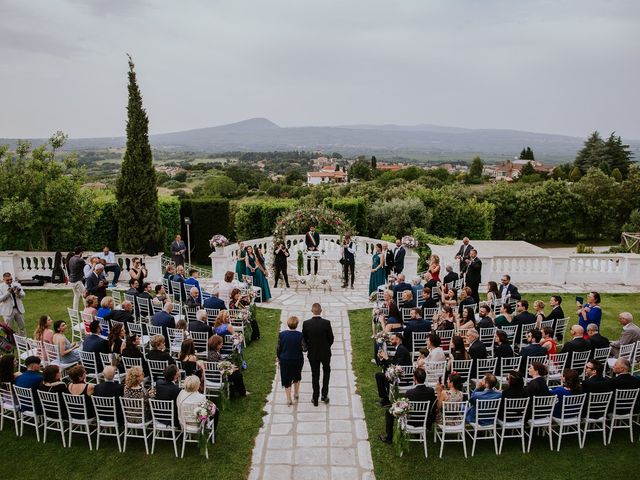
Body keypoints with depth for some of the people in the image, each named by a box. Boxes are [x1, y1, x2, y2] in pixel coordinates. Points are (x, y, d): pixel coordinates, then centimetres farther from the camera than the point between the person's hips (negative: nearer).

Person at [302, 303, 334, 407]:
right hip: (325, 352, -1)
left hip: (312, 353, 1)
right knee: (326, 371, 23)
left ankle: (315, 399, 21)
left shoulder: (306, 323, -15)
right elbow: (331, 338, -9)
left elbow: (304, 339, -5)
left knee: (315, 375, 14)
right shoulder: (326, 323, -18)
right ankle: (324, 395, 18)